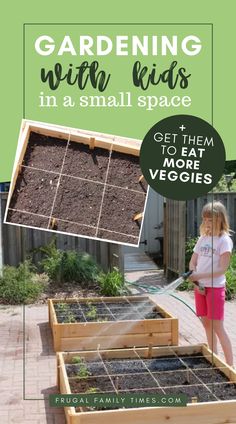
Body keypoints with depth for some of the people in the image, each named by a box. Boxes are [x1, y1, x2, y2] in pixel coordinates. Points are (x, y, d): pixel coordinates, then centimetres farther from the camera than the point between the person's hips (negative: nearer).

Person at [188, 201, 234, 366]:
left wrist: (199, 275, -21)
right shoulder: (202, 238, 8)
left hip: (215, 287, -6)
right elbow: (192, 263, 8)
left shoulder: (224, 240, -10)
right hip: (200, 287, 6)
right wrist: (196, 282, -7)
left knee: (217, 327, -4)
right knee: (207, 324, 13)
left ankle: (230, 364, 6)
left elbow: (222, 268, -17)